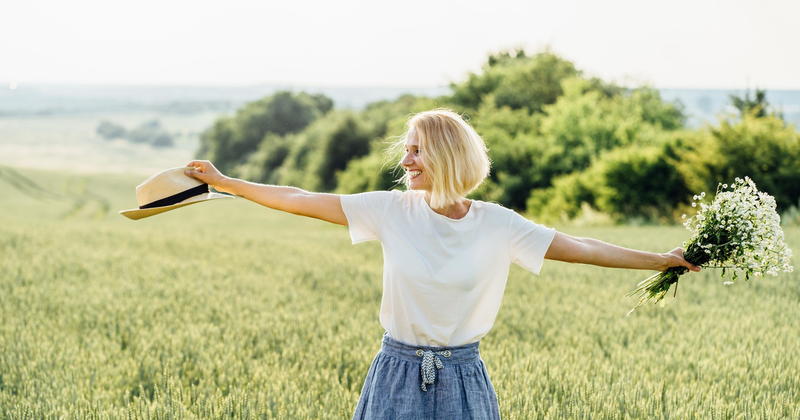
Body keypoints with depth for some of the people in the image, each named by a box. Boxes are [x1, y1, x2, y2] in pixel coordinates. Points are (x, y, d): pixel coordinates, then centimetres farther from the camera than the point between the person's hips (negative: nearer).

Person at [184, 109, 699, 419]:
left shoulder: (497, 224, -4)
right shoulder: (393, 210, -4)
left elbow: (580, 248, -2)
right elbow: (303, 201, -2)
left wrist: (661, 260, -4)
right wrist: (224, 182, -2)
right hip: (399, 374, 0)